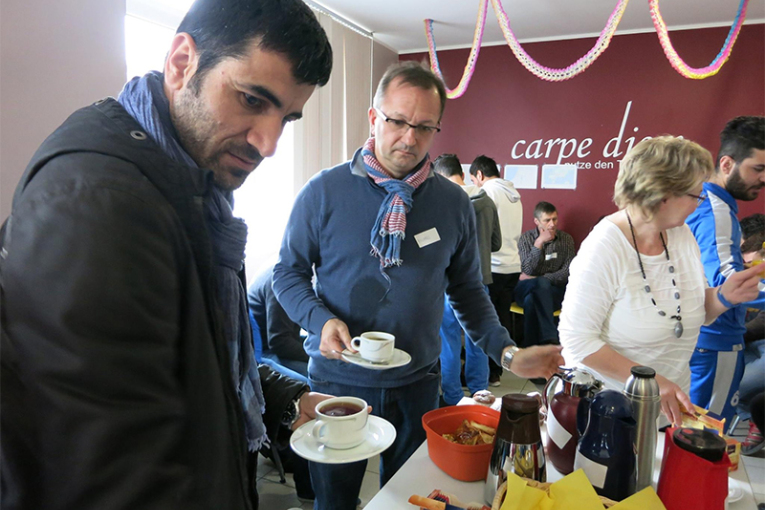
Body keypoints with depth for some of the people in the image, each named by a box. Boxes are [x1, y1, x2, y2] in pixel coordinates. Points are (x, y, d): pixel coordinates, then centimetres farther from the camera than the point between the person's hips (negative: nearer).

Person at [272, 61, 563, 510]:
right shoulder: (324, 191, -9)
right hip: (339, 380, -1)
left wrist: (507, 352, -8)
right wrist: (321, 320, -20)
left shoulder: (454, 203, -2)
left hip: (418, 384, 2)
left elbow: (467, 289, 5)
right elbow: (289, 271, -2)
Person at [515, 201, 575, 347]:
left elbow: (567, 272, -4)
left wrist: (536, 279, -13)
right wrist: (539, 242, -18)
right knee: (542, 284, -37)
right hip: (526, 289, 0)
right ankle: (551, 339, -41)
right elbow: (527, 270, -9)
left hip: (555, 290, 0)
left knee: (531, 299, -35)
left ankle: (530, 348, -32)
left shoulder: (566, 239, 7)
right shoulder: (525, 238, 5)